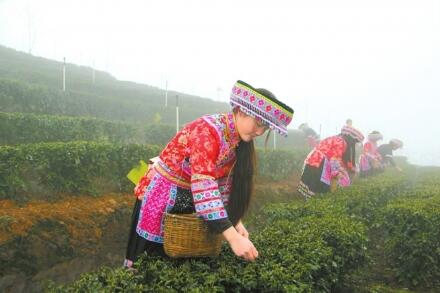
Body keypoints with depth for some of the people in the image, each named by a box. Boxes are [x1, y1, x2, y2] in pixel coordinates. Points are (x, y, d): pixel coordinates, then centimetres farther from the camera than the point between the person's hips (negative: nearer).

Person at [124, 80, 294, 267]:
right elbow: (203, 187, -36)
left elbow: (225, 184, 2)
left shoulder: (239, 141, -2)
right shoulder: (208, 130, -28)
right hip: (160, 197, -7)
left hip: (189, 201, 7)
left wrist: (235, 221, -9)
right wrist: (233, 237, -40)